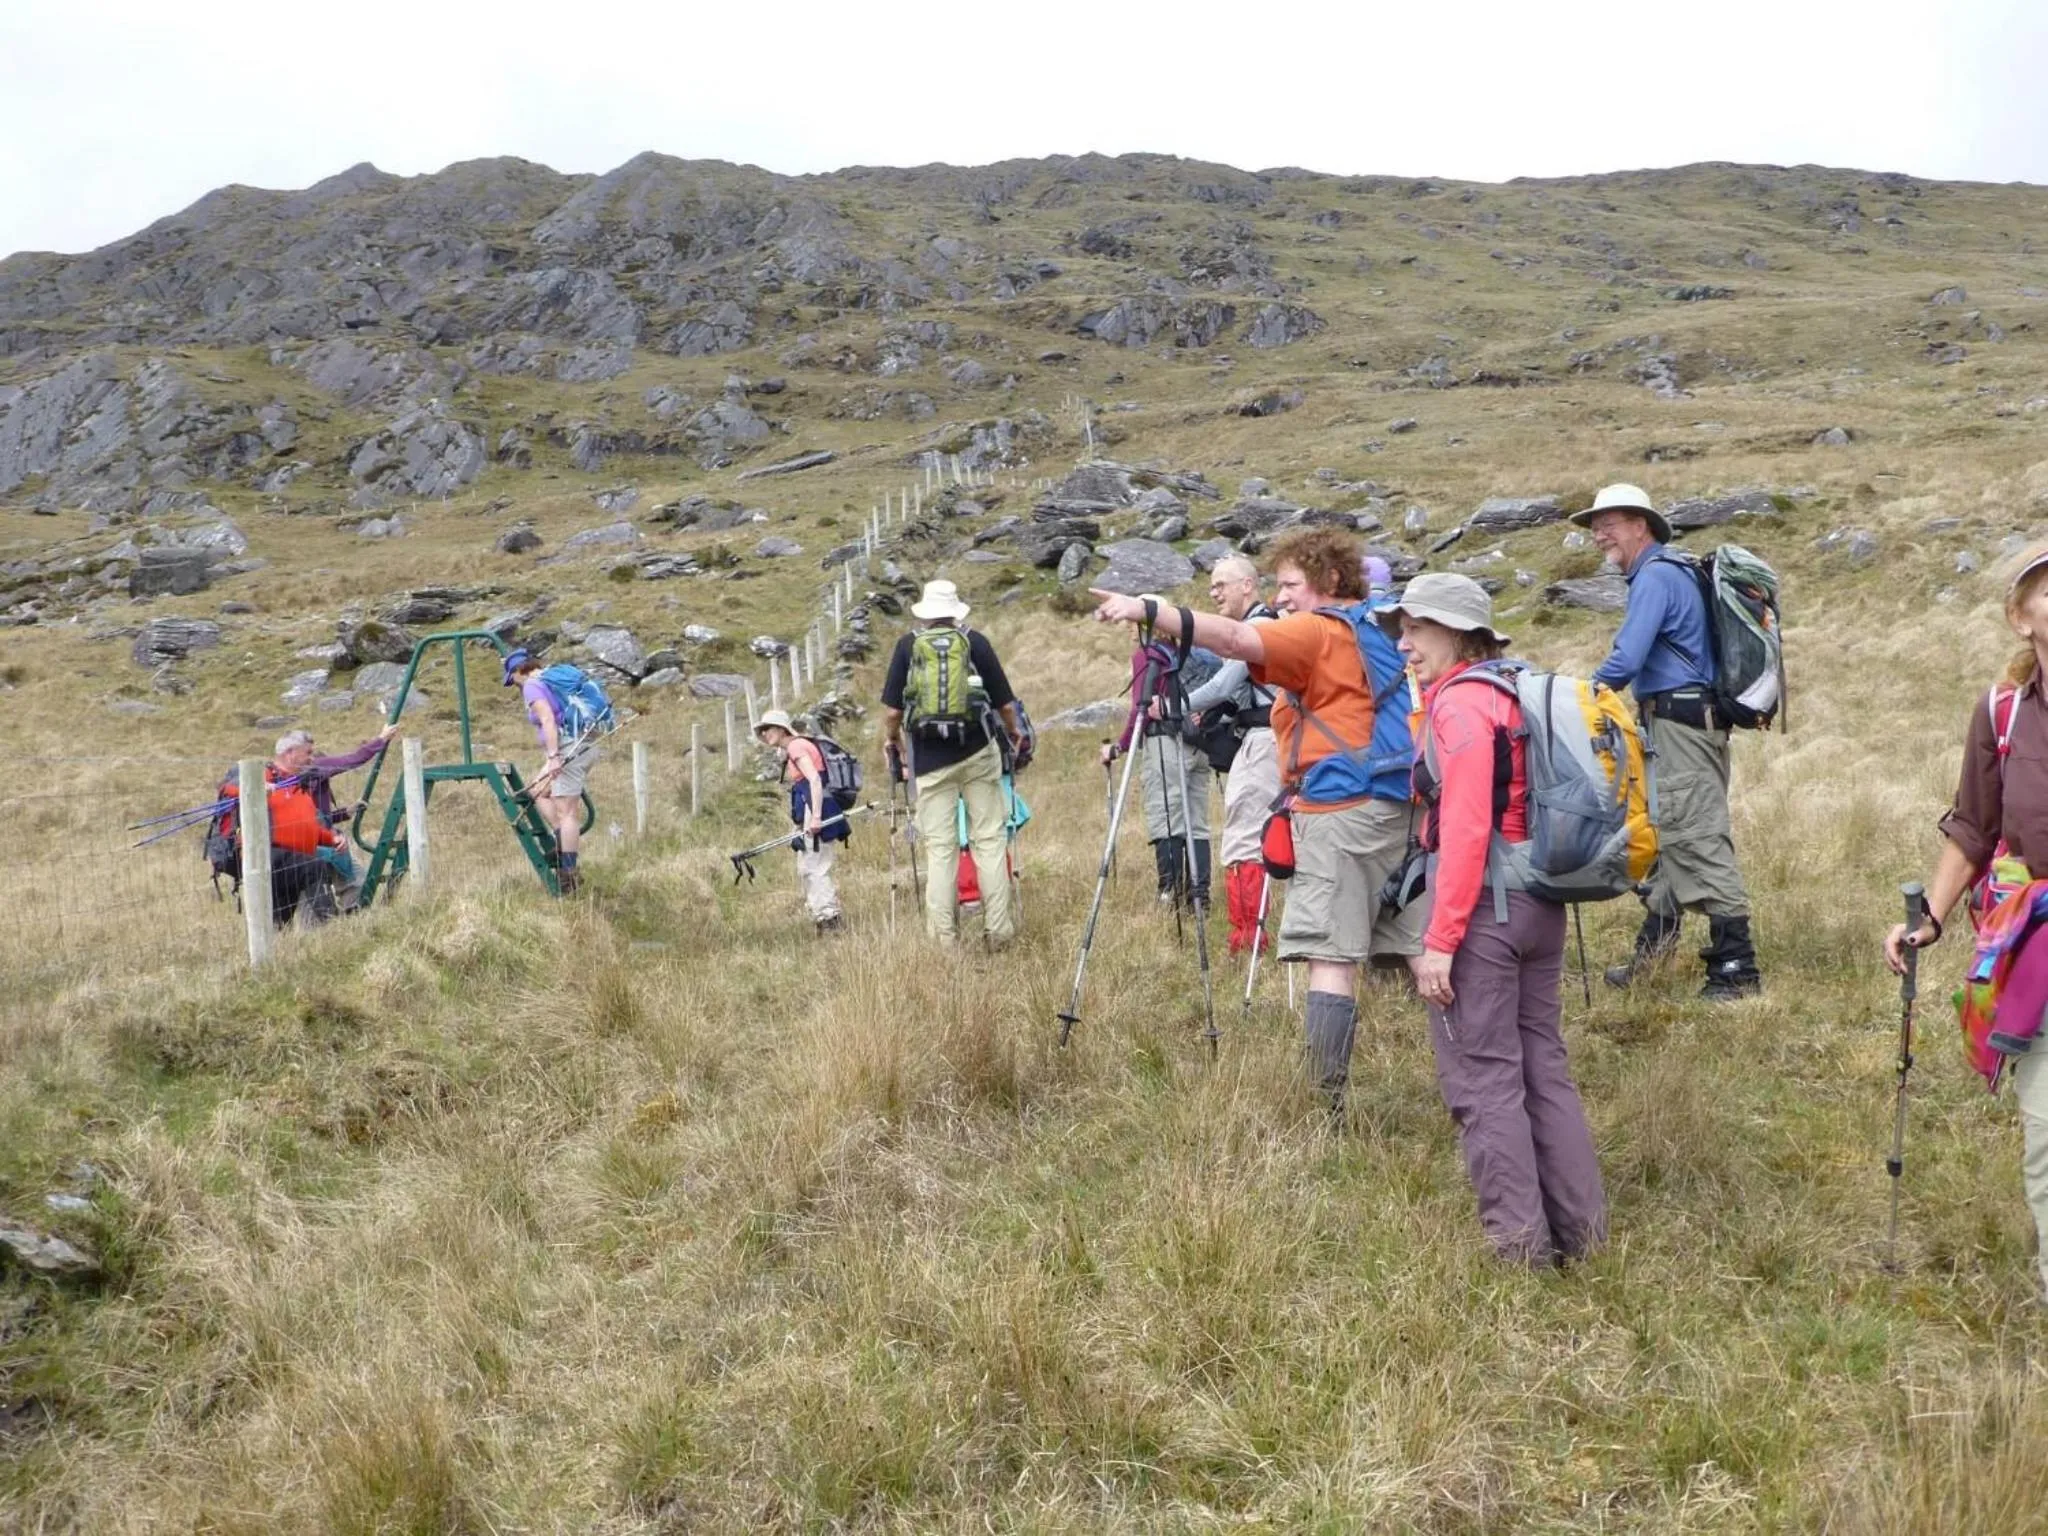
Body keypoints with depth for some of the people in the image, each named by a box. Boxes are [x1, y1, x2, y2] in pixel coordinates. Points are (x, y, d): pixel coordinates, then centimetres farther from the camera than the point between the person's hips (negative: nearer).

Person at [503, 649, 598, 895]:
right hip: (587, 745, 10)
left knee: (566, 811, -8)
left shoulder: (532, 686, -5)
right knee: (538, 791, 19)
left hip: (569, 749, -10)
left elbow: (548, 720, -20)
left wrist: (553, 757, -26)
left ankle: (569, 874, -8)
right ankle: (566, 842, 10)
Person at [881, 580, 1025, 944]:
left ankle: (943, 937, 3)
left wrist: (893, 746, 18)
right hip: (977, 751, 0)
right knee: (989, 839, 6)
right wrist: (1015, 733, 24)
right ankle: (999, 928, 4)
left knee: (939, 847, 3)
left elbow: (892, 710, 0)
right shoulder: (975, 642, 3)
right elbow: (1005, 702, 4)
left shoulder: (907, 645, 3)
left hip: (930, 758, 0)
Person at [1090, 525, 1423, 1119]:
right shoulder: (1375, 634, 21)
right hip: (1399, 804, 9)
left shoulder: (1317, 631, -5)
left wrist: (1147, 611, -28)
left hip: (1340, 809, -9)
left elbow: (1234, 638, -20)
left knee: (1330, 960, -10)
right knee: (1421, 951, 11)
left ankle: (1326, 1109, -13)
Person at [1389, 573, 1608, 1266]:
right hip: (1540, 904, 9)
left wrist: (1440, 940, -19)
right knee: (1543, 1065, 14)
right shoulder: (1516, 694, 14)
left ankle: (1519, 1245, 2)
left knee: (1482, 1078, -2)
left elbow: (1465, 828, -19)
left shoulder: (1460, 702, -13)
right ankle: (1580, 1229, 20)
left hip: (1482, 903, -9)